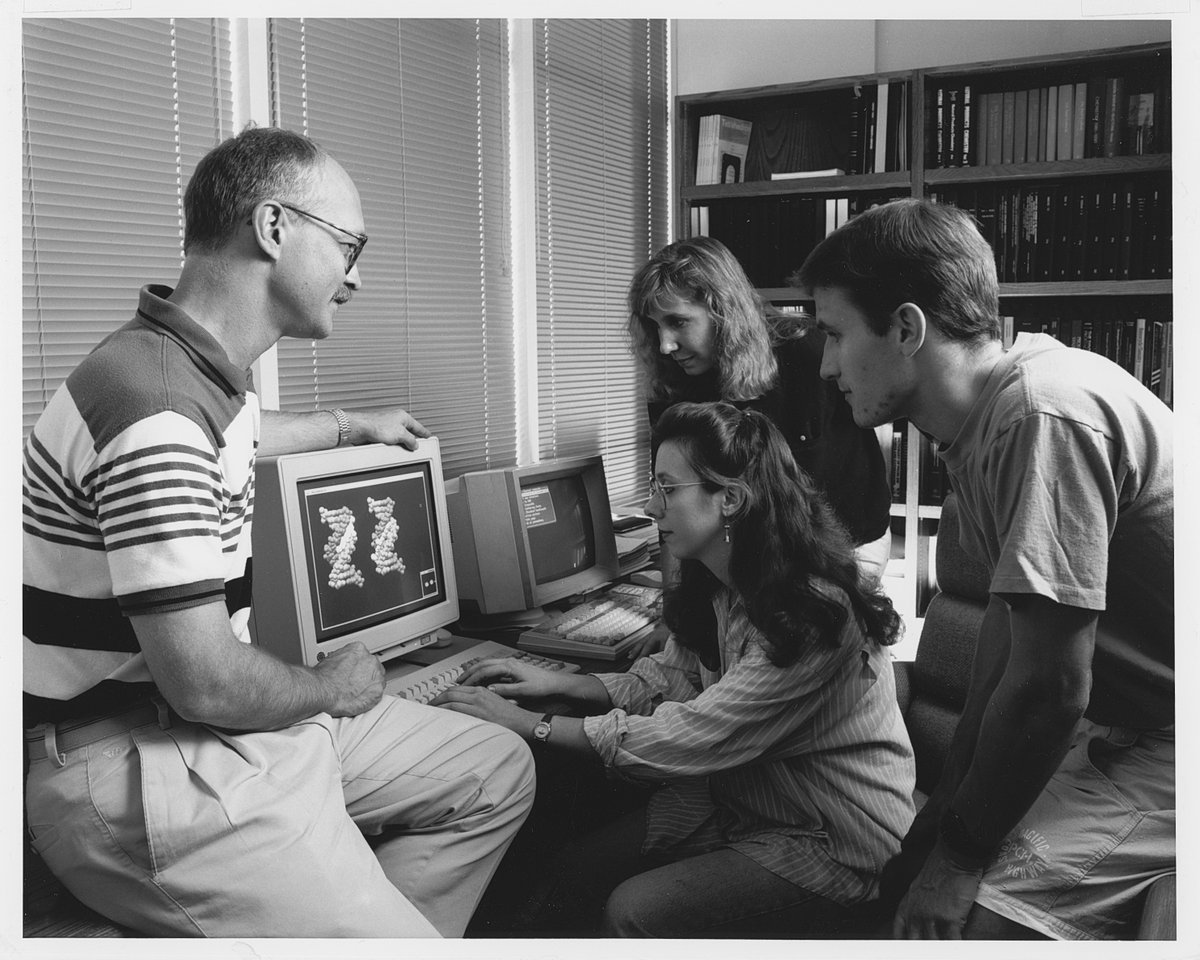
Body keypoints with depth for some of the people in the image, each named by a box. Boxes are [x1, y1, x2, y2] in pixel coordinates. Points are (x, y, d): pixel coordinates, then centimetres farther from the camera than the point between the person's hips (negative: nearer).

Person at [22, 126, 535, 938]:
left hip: (229, 719, 10)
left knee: (498, 775, 10)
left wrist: (349, 428, 41)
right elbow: (208, 686, -27)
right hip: (136, 769, -10)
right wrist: (330, 688, -7)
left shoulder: (200, 366, 5)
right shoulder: (157, 411, -27)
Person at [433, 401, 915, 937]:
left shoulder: (810, 617, -30)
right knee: (574, 872, -6)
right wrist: (558, 684, -5)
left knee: (632, 913, -20)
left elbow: (687, 740, -29)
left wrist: (526, 724, -23)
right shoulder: (713, 586, -2)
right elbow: (670, 678, 9)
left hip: (833, 841, -7)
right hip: (738, 799, 7)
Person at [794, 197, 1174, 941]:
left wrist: (961, 854, -13)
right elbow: (1008, 617, 8)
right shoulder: (981, 416, 1)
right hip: (1123, 724, 9)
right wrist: (955, 794, 9)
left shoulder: (1045, 414, -27)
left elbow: (1049, 688, -26)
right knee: (911, 877, 11)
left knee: (965, 917, -22)